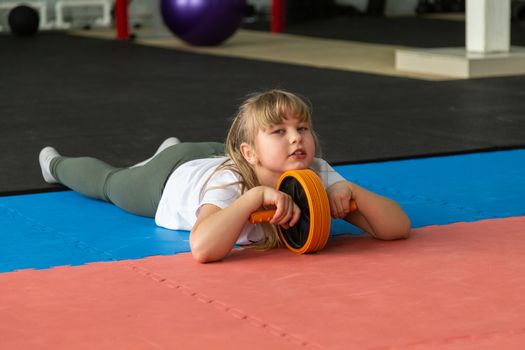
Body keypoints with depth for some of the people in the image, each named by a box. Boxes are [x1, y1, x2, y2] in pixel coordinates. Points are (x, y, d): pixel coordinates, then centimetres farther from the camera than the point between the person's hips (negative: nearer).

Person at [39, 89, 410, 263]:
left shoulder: (317, 175, -36)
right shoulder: (232, 182, -48)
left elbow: (398, 227, -37)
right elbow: (203, 248, -67)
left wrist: (350, 190, -51)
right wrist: (257, 195, -65)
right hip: (169, 179, -3)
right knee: (109, 181, 27)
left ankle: (171, 149, 70)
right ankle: (56, 163, 57)